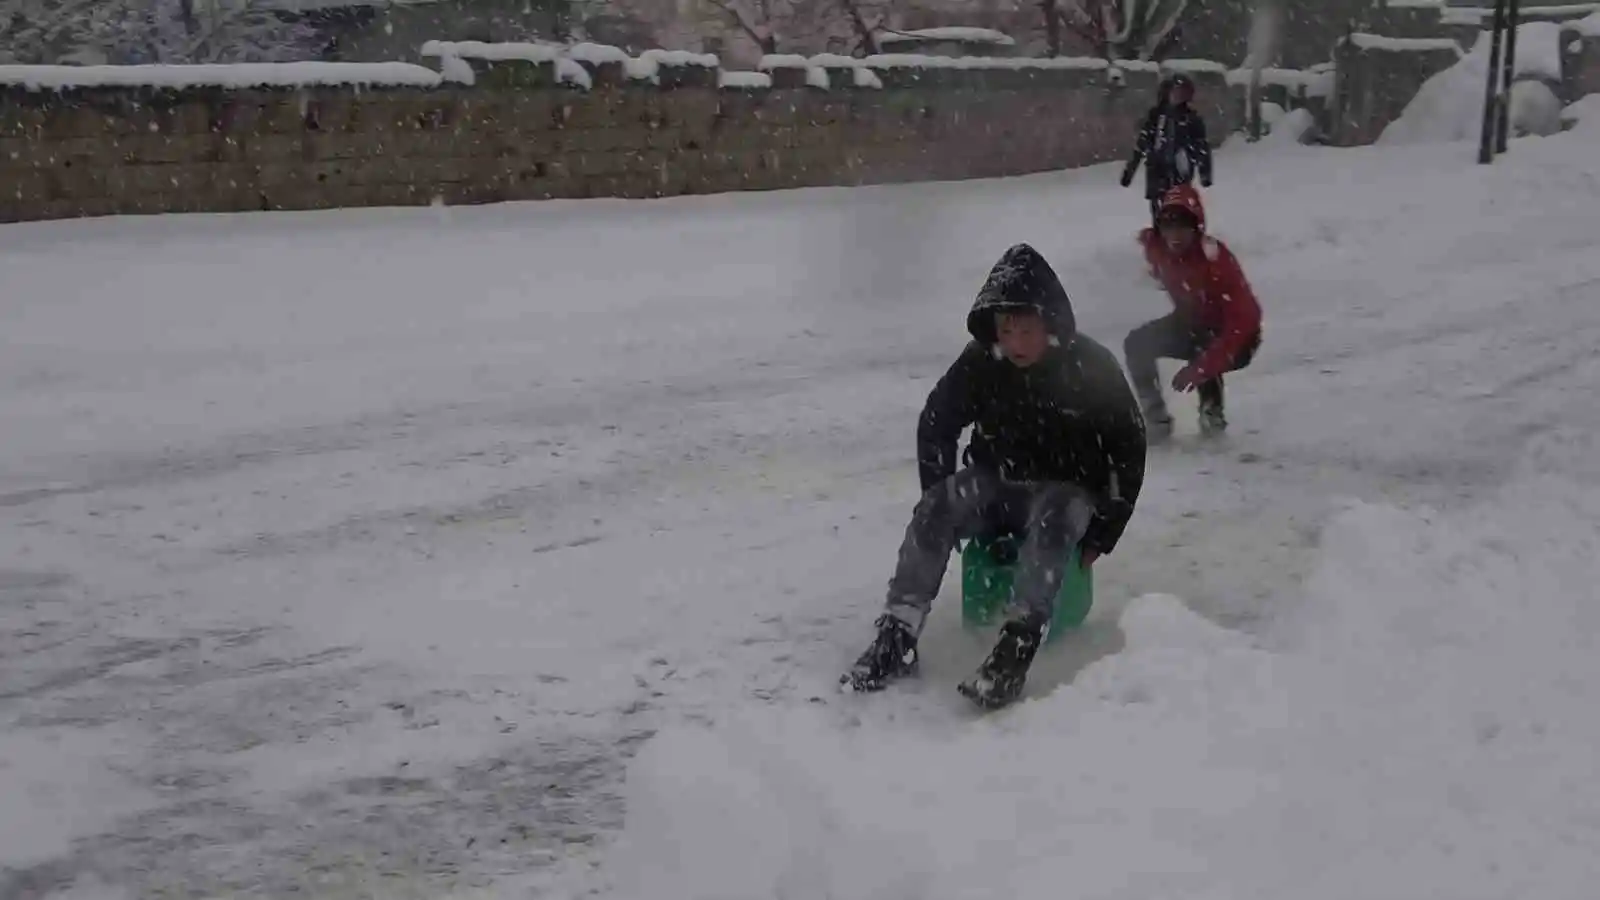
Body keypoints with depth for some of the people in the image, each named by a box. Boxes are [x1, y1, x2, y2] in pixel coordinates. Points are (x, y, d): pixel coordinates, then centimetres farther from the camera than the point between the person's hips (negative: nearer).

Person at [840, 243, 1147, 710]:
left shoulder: (1092, 368, -18)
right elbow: (936, 425, 3)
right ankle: (897, 638, -32)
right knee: (932, 511, -26)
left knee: (1052, 520, -37)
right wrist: (944, 505, 0)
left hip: (1067, 490, -3)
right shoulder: (980, 362, -12)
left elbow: (1128, 451, -9)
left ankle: (1015, 651, -50)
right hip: (995, 484, 3)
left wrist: (1101, 533, -9)